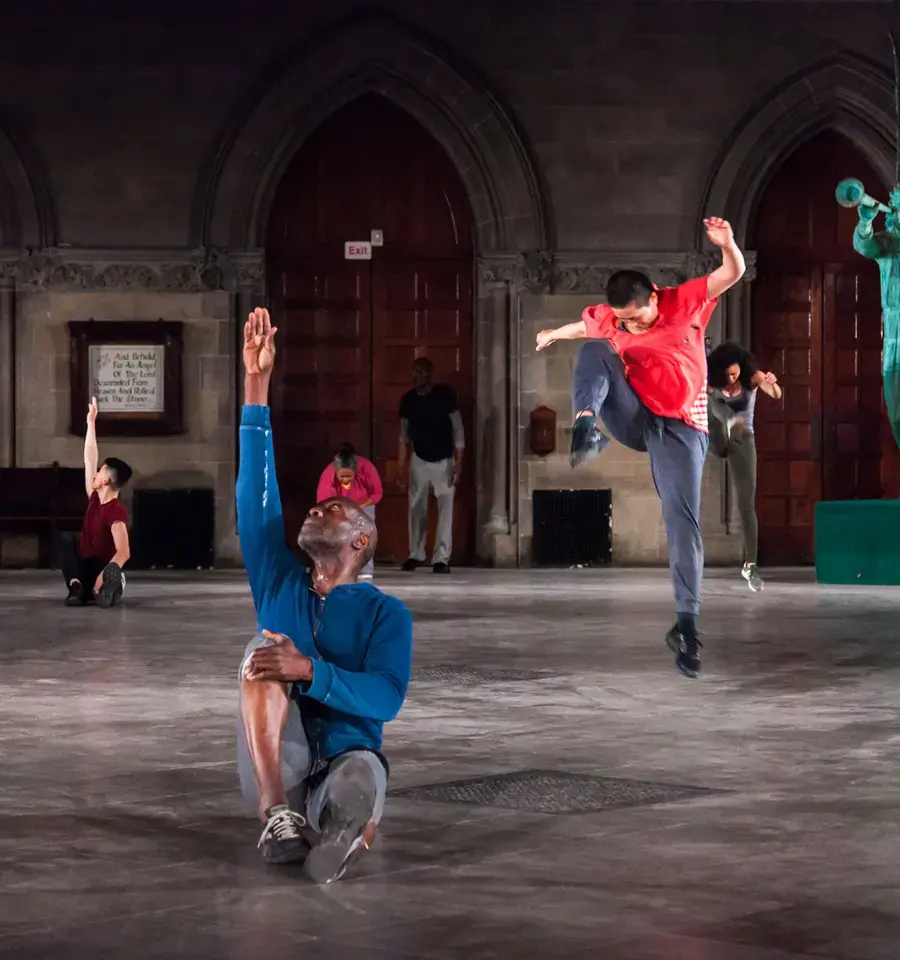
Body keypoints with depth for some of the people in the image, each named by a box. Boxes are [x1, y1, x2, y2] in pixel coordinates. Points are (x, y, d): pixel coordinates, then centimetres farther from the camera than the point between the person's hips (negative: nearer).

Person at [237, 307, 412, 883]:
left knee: (361, 775, -46)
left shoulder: (385, 612, 10)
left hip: (346, 760, -6)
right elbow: (257, 492, 13)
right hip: (276, 766, 6)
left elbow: (386, 698, -7)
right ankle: (278, 816, -35)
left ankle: (345, 827, -15)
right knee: (264, 653, -28)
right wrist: (257, 385, 8)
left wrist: (310, 671, -24)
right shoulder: (280, 586, 20)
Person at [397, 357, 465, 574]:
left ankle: (442, 558, -7)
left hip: (444, 461, -3)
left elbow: (458, 429, -10)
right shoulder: (408, 399, -3)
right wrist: (401, 465, 3)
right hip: (419, 460, 3)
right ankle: (416, 555, 16)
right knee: (416, 508, 6)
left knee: (445, 508, -8)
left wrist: (459, 461, -15)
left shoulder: (446, 395, -12)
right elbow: (404, 434, 6)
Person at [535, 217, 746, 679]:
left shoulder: (686, 301, -7)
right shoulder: (610, 317, 2)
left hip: (679, 428, -3)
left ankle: (687, 622, -21)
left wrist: (726, 243, -39)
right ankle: (585, 426, -38)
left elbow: (734, 273, -17)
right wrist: (553, 334, 46)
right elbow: (582, 326, 25)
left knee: (683, 520, -17)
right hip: (632, 417, 3)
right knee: (593, 350, -17)